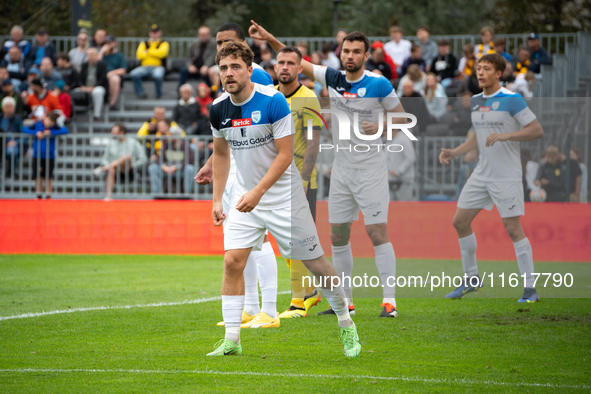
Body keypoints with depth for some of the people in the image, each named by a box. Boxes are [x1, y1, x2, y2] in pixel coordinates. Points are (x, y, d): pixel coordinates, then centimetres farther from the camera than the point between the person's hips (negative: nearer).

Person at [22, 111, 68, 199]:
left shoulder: (55, 127, -6)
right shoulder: (38, 124, -4)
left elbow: (65, 130, -21)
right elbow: (25, 129, -6)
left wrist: (51, 132, -23)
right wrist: (36, 133, -20)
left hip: (50, 156, -1)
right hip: (37, 155, 1)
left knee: (49, 177, 5)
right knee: (38, 177, 5)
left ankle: (48, 195, 16)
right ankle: (39, 195, 17)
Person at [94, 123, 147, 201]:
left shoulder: (133, 142, 6)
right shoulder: (111, 143, 17)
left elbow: (143, 159, 1)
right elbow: (104, 159, 13)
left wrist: (131, 166, -10)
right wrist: (109, 166, -9)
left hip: (128, 173, -2)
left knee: (127, 157, -32)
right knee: (111, 170, -35)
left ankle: (103, 169, -35)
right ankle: (109, 195, -46)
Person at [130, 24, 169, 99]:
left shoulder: (164, 44, 10)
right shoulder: (144, 43, 19)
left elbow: (161, 53, -11)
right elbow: (139, 56, 2)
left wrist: (148, 51, 0)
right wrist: (154, 52, 1)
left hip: (158, 67, -3)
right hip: (144, 67, 3)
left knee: (157, 75, -39)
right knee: (134, 74, -29)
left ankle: (158, 94, -12)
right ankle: (140, 94, -15)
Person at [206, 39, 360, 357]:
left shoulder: (273, 101, -18)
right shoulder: (218, 109, -2)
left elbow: (285, 155, -18)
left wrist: (258, 192, -25)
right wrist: (217, 199, 10)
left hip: (282, 196, -4)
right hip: (245, 197, 4)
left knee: (314, 262, 2)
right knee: (232, 262, -10)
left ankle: (346, 325, 21)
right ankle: (232, 340, -5)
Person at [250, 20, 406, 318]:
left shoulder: (379, 85, -8)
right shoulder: (332, 79, 5)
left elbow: (402, 119, -1)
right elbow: (296, 62, 11)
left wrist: (379, 128, -19)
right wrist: (269, 38, 3)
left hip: (370, 168, -5)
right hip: (341, 168, 5)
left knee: (377, 233, -11)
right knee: (337, 236, 6)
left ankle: (389, 301, -9)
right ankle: (345, 301, 15)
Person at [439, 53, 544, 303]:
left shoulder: (511, 100, -11)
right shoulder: (475, 101, 10)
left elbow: (537, 130, -14)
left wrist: (505, 135, -25)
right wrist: (454, 153, 10)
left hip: (507, 176, -7)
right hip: (482, 174, 7)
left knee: (513, 228, -9)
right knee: (460, 221, 6)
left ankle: (530, 289, -1)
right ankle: (471, 279, 20)